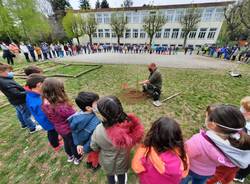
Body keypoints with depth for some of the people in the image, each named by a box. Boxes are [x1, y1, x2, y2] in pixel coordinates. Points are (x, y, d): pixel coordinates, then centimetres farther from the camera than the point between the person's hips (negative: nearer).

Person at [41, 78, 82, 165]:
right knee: (74, 144, 22)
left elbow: (51, 118, -4)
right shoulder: (61, 107, -41)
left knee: (66, 142, 32)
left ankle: (70, 156, 59)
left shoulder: (45, 104, -18)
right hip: (69, 129, -6)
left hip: (59, 129, 6)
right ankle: (77, 158, 50)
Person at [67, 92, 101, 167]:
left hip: (82, 143, 5)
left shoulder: (77, 115, -21)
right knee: (95, 155, 28)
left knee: (91, 153, 36)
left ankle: (89, 162, 63)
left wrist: (78, 144, -2)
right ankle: (95, 165, 57)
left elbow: (74, 132, -9)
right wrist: (86, 149, -12)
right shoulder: (95, 123, -41)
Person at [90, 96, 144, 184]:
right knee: (121, 174, 36)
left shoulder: (99, 131, -40)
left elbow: (94, 147, -17)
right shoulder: (130, 124, -36)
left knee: (110, 175, 35)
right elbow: (135, 140, -14)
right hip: (122, 160, 1)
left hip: (108, 163, -1)